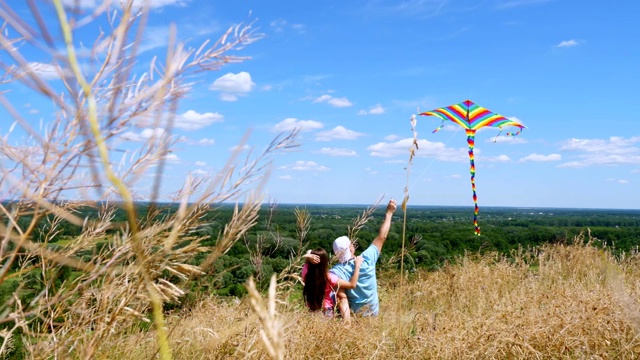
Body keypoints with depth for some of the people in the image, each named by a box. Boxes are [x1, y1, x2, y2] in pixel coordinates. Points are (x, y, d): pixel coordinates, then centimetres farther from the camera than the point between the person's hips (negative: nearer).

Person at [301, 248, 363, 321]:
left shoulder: (306, 273, -14)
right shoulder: (329, 278, -24)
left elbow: (309, 252, 2)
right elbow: (352, 284, -13)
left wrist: (309, 256, -22)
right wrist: (357, 265, -8)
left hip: (311, 311, 5)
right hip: (326, 312, -5)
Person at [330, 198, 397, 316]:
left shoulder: (334, 272, -18)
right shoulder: (366, 259, -13)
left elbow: (342, 300, -24)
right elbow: (381, 237, -2)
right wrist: (389, 213, 6)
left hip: (354, 315, -3)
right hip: (374, 313, 3)